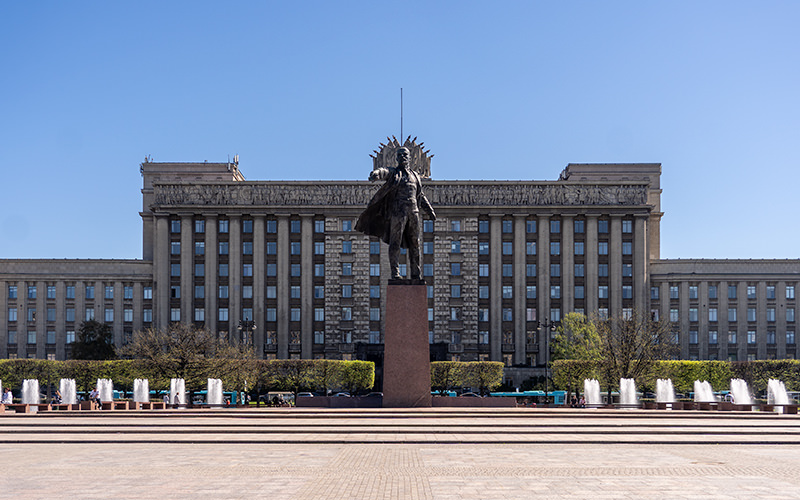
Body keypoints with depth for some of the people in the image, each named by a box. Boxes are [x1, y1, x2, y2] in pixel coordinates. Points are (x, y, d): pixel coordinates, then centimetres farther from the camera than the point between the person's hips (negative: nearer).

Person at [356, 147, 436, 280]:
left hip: (413, 211, 5)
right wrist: (375, 174, -39)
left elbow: (421, 196, 31)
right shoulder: (393, 173, 8)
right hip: (398, 210, -5)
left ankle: (415, 274, 11)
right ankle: (395, 273, -8)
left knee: (414, 244, 5)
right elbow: (383, 172, -16)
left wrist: (430, 210, 29)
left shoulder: (415, 176, 23)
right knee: (395, 242, -8)